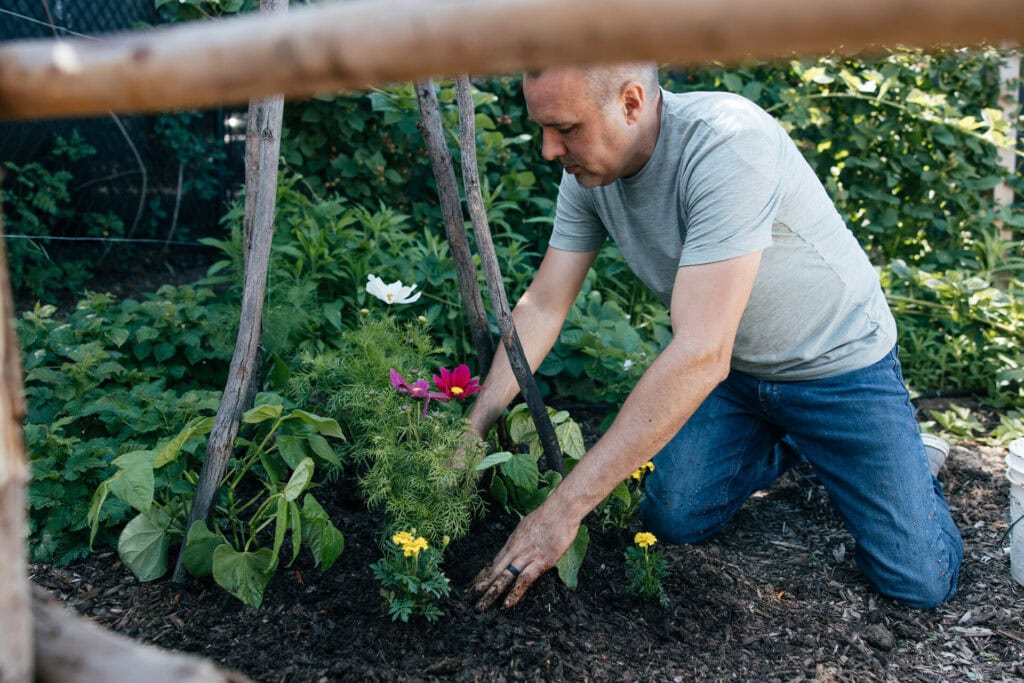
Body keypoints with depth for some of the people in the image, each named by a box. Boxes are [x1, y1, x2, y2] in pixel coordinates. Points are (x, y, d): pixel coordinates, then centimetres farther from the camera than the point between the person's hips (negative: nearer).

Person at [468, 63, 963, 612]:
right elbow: (541, 307, -4)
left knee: (920, 581, -9)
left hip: (837, 360, -5)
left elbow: (701, 354, -41)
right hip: (731, 369, 6)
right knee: (671, 523, -6)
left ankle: (899, 442, 22)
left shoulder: (729, 141, -36)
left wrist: (564, 508, -40)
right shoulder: (587, 172, -13)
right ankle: (785, 446, 20)